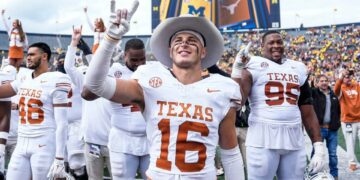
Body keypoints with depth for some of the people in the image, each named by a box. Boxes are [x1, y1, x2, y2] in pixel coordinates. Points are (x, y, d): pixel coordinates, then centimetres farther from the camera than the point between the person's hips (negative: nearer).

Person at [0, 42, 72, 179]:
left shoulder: (55, 82, -10)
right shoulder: (24, 80, 11)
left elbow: (62, 124, -13)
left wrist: (59, 158, -17)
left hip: (44, 145, -7)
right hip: (22, 144, 7)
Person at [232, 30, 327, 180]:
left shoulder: (298, 69, 15)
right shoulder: (255, 65, 0)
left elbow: (308, 112, 15)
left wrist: (319, 146, 9)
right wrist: (237, 70, -18)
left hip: (294, 140, 5)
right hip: (263, 139, -4)